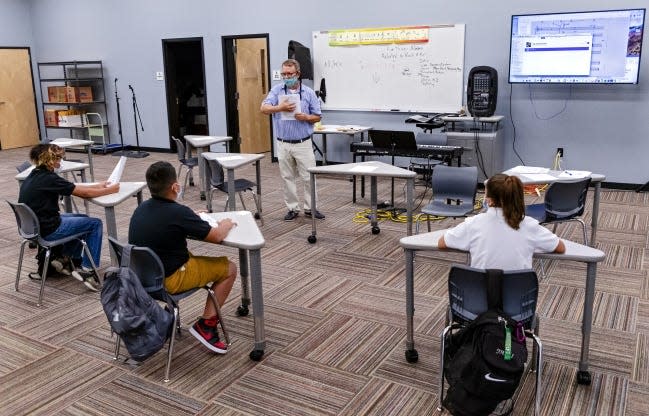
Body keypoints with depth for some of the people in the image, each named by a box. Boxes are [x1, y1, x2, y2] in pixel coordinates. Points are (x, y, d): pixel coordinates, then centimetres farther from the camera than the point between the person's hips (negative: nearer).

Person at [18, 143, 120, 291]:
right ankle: (88, 270, 1)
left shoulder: (35, 176, 7)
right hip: (47, 231, -9)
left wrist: (98, 186, 12)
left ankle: (66, 259, 22)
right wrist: (110, 190, -1)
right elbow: (85, 193, -16)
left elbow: (73, 187, 14)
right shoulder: (49, 179, -21)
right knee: (95, 224, 1)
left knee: (83, 219, 23)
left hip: (35, 225, 9)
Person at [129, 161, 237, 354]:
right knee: (229, 268, 3)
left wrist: (193, 217, 19)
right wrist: (225, 225, 8)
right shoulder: (179, 212, -22)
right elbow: (216, 236, -12)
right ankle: (206, 324, 1)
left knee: (189, 254, 33)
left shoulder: (141, 208, 0)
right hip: (168, 280, -8)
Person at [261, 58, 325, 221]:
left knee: (309, 177, 2)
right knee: (287, 178, 8)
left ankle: (310, 208, 16)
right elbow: (264, 108, -10)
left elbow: (317, 117, 5)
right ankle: (293, 208, 20)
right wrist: (280, 107, -28)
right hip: (283, 144, 1)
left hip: (303, 144, -1)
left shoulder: (309, 92, 1)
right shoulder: (277, 90, 3)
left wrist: (306, 118, -17)